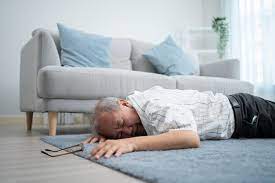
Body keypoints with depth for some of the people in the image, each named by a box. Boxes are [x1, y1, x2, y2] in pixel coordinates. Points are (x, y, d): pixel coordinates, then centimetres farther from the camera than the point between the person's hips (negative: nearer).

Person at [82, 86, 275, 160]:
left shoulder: (155, 107, -37)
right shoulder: (136, 98, -12)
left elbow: (191, 138, -52)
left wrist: (133, 142, -55)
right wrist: (105, 134, -17)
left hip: (243, 111, -7)